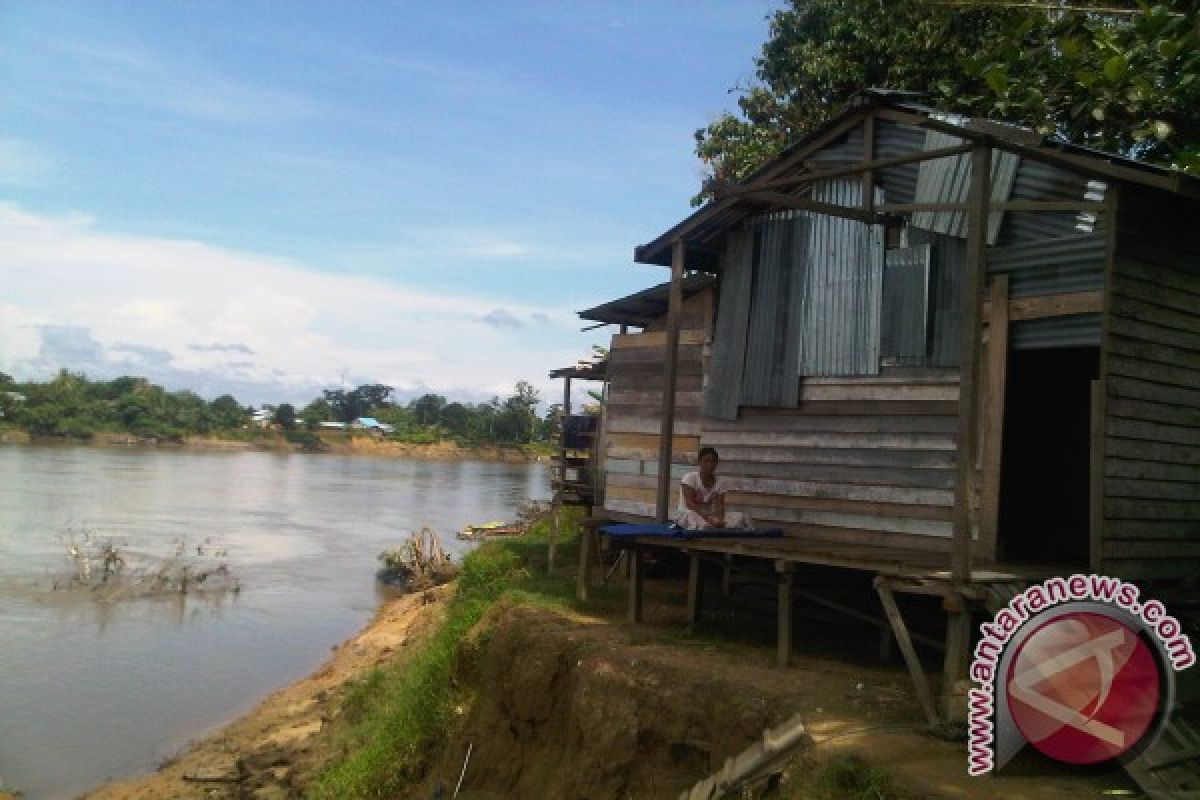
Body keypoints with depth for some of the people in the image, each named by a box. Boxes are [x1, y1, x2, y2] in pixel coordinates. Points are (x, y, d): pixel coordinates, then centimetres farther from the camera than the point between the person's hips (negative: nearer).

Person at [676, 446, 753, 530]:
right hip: (688, 515, -5)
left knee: (740, 517, -15)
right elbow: (689, 504, -21)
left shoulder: (719, 483, 4)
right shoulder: (689, 478, -10)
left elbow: (720, 506, -7)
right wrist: (707, 518, -34)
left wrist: (720, 520, -30)